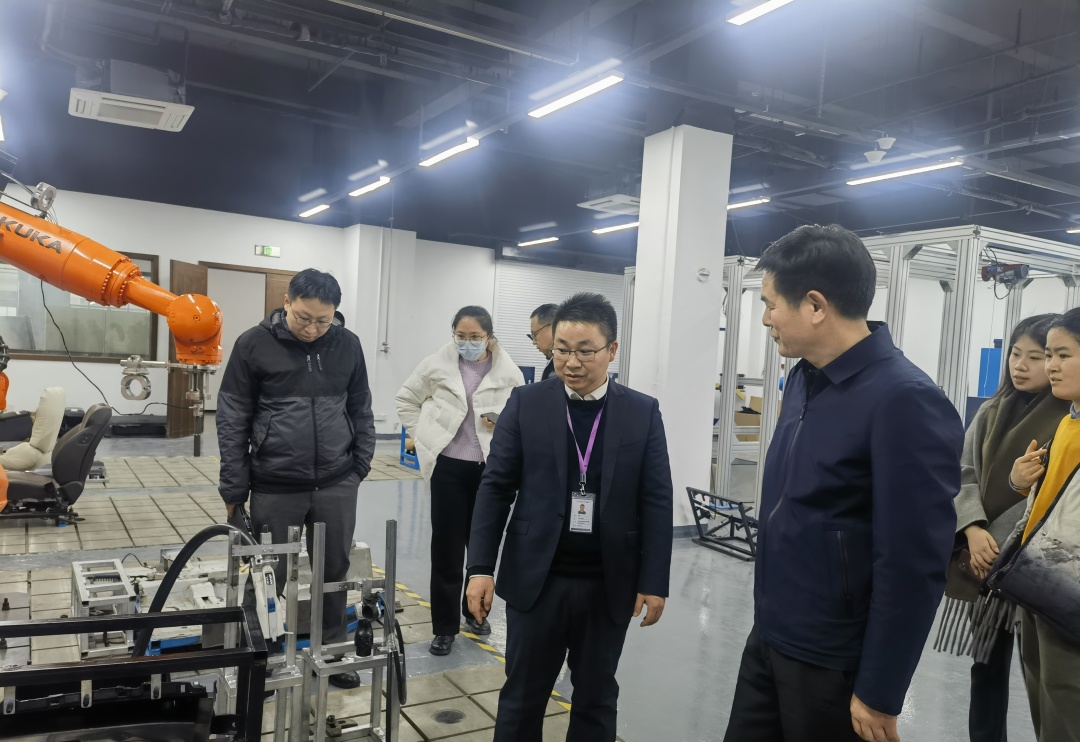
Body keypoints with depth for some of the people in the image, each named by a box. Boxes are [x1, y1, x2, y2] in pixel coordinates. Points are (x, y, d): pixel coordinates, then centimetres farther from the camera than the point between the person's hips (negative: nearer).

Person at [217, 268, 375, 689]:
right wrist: (234, 489, -4)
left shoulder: (348, 345, 1)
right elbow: (232, 421, -4)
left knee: (334, 571, 13)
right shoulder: (254, 345, -7)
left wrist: (361, 466, 5)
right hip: (275, 487, -2)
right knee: (272, 576, 10)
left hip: (337, 484, 2)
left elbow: (361, 411, 10)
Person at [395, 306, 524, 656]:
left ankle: (475, 610, 36)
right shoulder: (437, 366, -4)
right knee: (446, 547, 3)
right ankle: (445, 626, 15)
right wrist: (422, 435, 2)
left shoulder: (508, 373, -5)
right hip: (448, 466, -1)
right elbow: (406, 399, 10)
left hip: (490, 468, 1)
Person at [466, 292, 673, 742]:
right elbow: (496, 488, -2)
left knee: (596, 697, 16)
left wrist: (654, 581, -3)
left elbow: (656, 502, -1)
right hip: (536, 578, 0)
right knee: (522, 695, 14)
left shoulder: (643, 413, -2)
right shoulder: (526, 404, -3)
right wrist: (481, 566, -6)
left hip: (609, 583, 1)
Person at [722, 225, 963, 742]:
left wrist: (879, 694, -14)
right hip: (767, 637, 7)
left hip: (833, 664, -7)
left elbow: (913, 567, -20)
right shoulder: (803, 377, 3)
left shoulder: (905, 402, -22)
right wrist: (768, 621, 17)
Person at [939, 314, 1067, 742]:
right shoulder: (993, 412, 9)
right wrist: (974, 531, -10)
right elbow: (965, 474, 6)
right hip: (983, 562, 5)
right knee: (987, 663, 16)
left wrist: (1003, 545, -14)